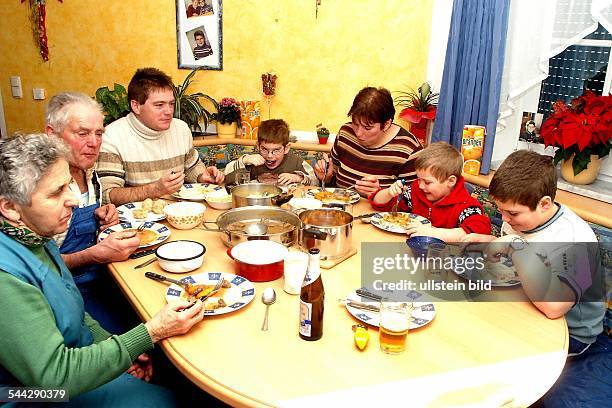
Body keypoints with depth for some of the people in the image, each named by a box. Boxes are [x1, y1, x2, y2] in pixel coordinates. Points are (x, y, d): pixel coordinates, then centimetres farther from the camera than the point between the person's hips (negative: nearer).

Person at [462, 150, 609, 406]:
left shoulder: (575, 239, -27)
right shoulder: (519, 218, -6)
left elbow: (552, 306, -42)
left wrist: (515, 247, -34)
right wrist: (488, 242, -7)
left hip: (569, 335, -6)